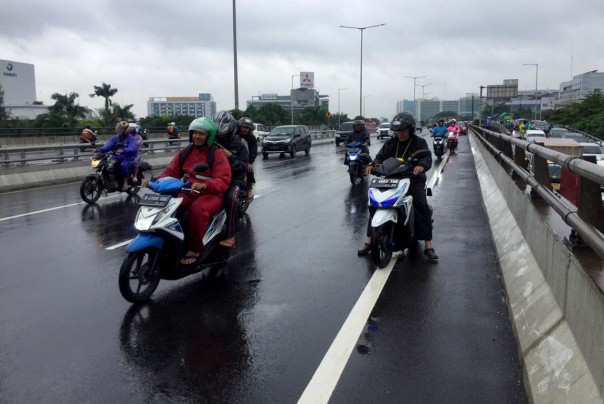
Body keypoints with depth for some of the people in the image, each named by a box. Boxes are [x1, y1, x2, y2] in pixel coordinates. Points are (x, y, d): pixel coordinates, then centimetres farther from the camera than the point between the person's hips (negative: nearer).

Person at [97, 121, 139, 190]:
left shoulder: (131, 138, -8)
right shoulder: (115, 138, 9)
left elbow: (133, 149, -27)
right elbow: (108, 146, -6)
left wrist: (123, 150, -46)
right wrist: (100, 149, -26)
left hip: (128, 158, -6)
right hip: (117, 158, 6)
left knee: (123, 165, -35)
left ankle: (125, 182, -18)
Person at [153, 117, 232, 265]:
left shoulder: (217, 154, -4)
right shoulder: (184, 152, 14)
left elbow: (224, 180, -17)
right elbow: (171, 172, 11)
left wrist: (204, 185, -36)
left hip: (211, 194, -5)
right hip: (187, 193, 5)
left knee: (197, 210, -37)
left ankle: (194, 250, -25)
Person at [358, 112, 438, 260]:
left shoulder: (419, 143, 1)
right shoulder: (391, 143, 13)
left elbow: (427, 158, -15)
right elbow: (381, 156, 3)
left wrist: (421, 166, -40)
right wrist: (373, 164, -22)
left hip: (414, 180, -3)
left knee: (422, 207, -22)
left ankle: (428, 245, -15)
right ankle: (369, 241, 1)